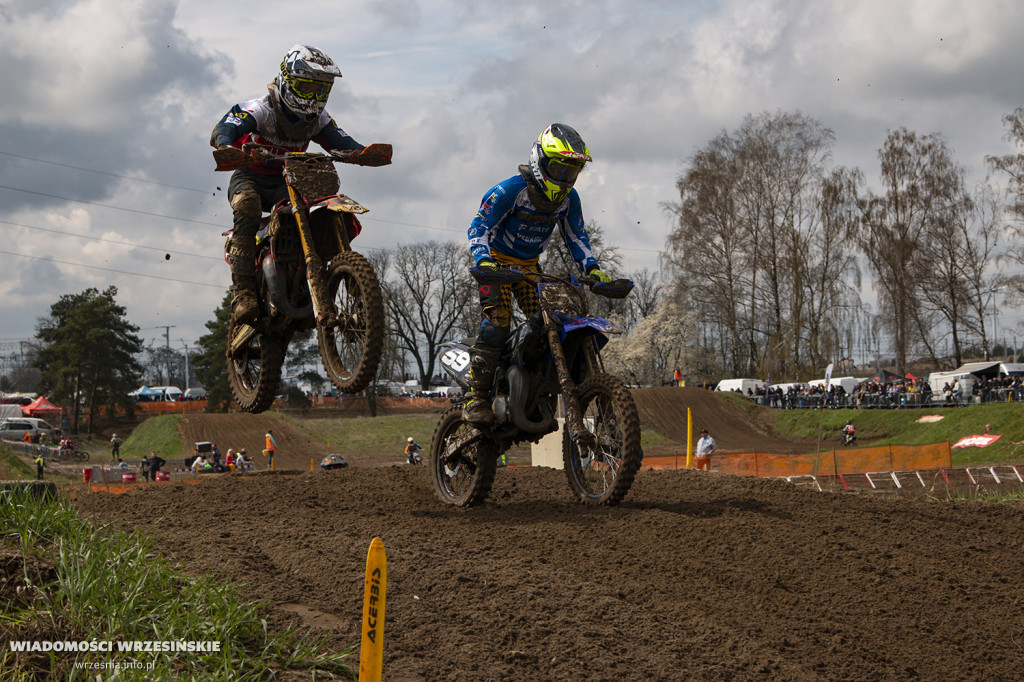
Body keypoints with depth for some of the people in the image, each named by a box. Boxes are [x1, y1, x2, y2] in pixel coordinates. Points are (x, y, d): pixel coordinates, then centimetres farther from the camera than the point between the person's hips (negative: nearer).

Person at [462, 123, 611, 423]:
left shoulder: (569, 198, -2)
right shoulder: (510, 190, -20)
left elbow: (576, 236, 6)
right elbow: (479, 227, -21)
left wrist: (592, 268, -11)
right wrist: (484, 261, -37)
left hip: (529, 266, 6)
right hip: (497, 263, -6)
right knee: (496, 322, -23)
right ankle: (475, 397, -23)